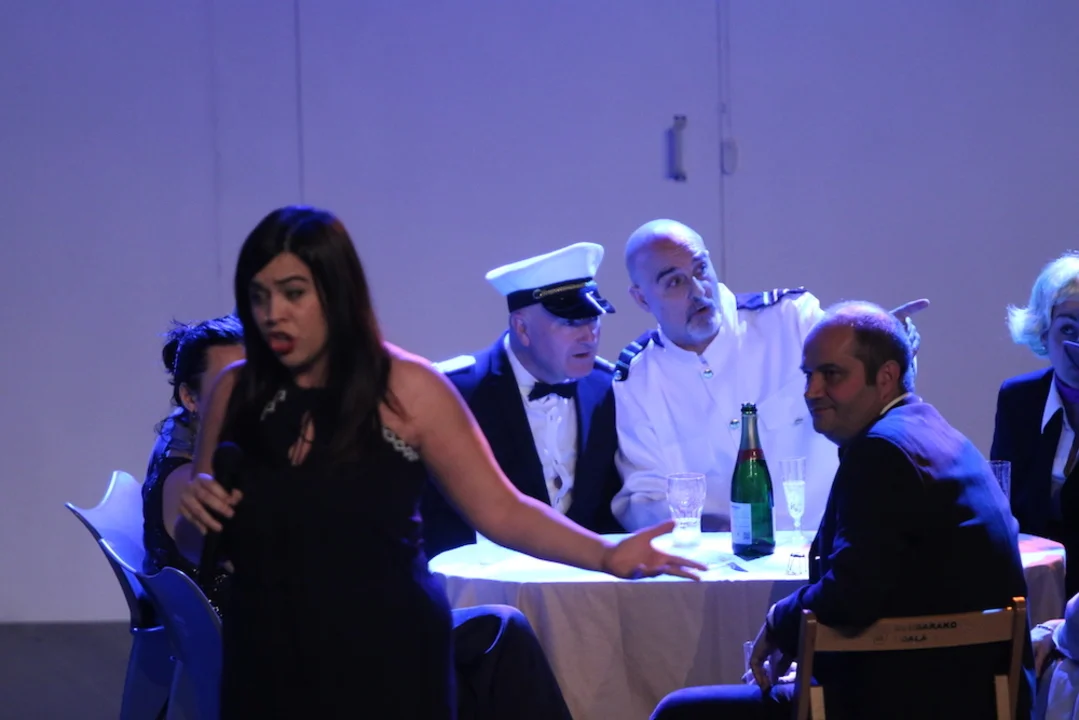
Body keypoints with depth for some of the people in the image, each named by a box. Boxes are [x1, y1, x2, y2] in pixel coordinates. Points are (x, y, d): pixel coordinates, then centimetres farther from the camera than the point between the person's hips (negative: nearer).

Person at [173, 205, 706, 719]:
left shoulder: (406, 390, -7)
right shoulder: (233, 393, 1)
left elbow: (499, 511, -8)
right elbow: (198, 544, 11)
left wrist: (607, 555, -19)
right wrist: (196, 510, -11)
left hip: (389, 665, -2)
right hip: (265, 666, 3)